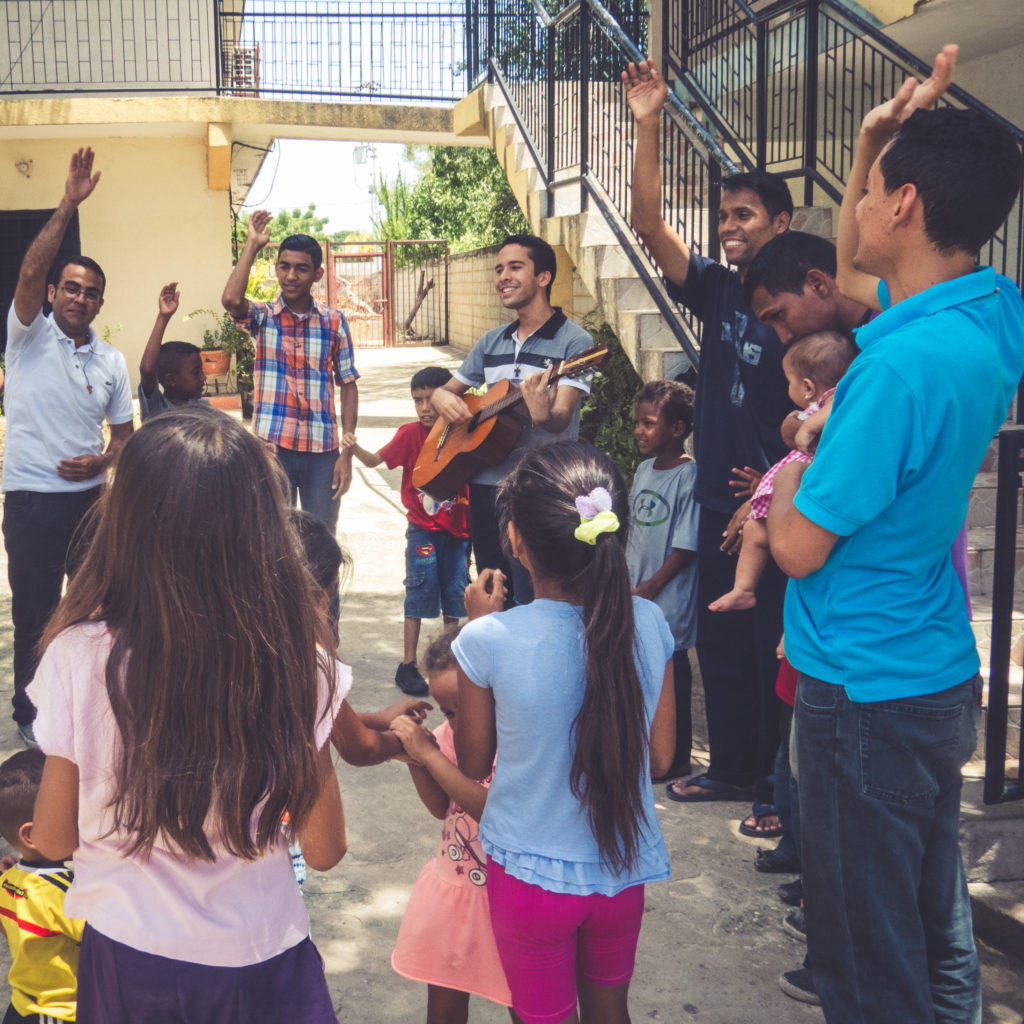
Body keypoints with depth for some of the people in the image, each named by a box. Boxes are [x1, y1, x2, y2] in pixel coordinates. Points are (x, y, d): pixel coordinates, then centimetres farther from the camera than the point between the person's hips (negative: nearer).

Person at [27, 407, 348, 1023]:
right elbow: (324, 849, -8)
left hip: (125, 956, 1)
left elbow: (54, 840, -5)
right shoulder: (294, 665, -19)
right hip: (256, 957, 0)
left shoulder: (79, 659, -19)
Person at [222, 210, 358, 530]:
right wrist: (252, 244, -11)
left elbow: (348, 385, 4)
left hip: (322, 450, 1)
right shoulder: (263, 317, 1)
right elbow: (231, 300, -22)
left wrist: (347, 453, -2)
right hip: (272, 447, -1)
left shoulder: (334, 321, 4)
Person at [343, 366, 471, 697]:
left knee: (455, 595, 10)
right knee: (420, 594, -2)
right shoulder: (411, 434, -4)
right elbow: (377, 459, -11)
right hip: (423, 529, -2)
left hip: (457, 530, 2)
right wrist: (355, 449, -29)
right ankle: (407, 665, 8)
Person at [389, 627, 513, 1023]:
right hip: (451, 888, 6)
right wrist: (415, 757, -11)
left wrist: (430, 754, -30)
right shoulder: (450, 735, -2)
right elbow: (441, 807, 6)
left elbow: (497, 811, -33)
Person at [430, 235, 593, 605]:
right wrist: (442, 397, -3)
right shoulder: (491, 342, 14)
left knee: (530, 604, -9)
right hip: (484, 481, 6)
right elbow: (446, 389, 22)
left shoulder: (573, 342, -6)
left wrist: (542, 413, -40)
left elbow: (560, 421, -17)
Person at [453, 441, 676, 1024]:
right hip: (623, 866, 3)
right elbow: (660, 759, -3)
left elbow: (473, 765, -5)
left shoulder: (490, 641, -24)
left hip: (532, 874, -2)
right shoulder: (649, 624, -15)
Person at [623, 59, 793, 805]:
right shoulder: (718, 292, 7)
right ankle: (734, 768, 29)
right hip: (720, 501, 7)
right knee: (720, 645, 15)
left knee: (776, 649, 2)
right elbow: (650, 224, -1)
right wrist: (649, 126, -9)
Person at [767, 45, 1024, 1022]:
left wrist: (794, 470, -1)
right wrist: (875, 142, 6)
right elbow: (853, 267, 19)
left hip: (865, 687, -9)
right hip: (937, 676, 9)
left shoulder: (906, 364, -28)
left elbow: (798, 547, -21)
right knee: (932, 924, 23)